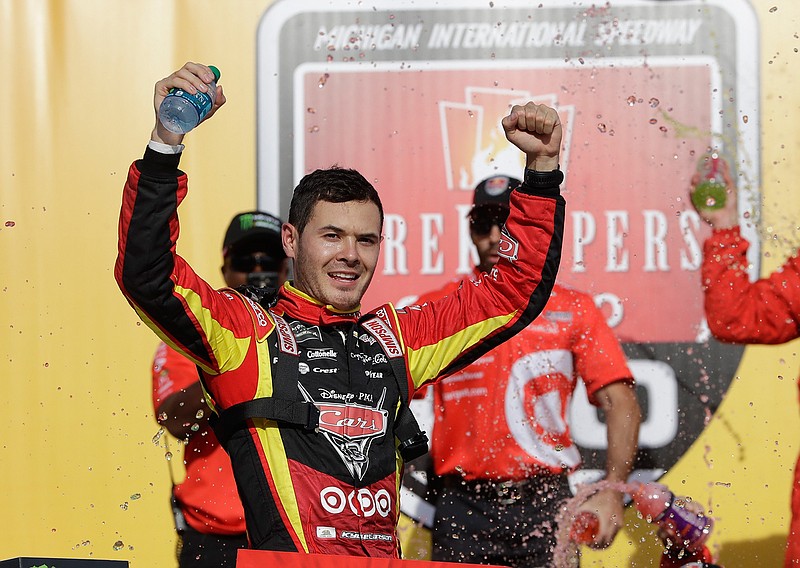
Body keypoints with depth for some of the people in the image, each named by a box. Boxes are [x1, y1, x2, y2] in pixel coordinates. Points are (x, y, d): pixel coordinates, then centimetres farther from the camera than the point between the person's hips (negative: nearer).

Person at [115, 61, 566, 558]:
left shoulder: (395, 336, 22)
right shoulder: (248, 328, 8)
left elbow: (517, 291, 29)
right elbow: (146, 274, -7)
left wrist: (542, 167, 22)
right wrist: (166, 142, -15)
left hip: (387, 557, 4)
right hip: (287, 559, -4)